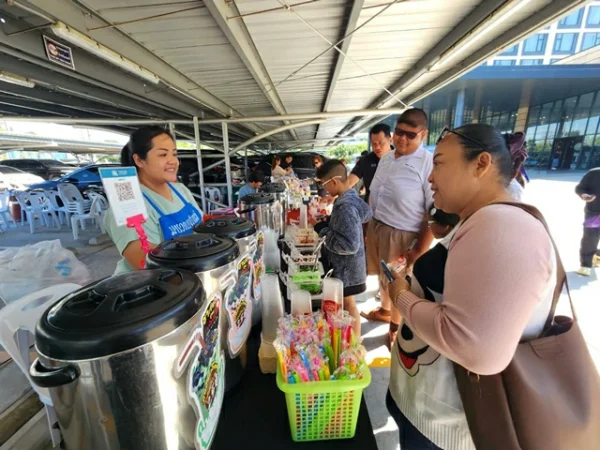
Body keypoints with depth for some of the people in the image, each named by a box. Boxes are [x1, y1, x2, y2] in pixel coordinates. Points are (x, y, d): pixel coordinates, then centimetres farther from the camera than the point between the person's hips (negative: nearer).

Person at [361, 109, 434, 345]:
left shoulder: (430, 164, -16)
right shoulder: (386, 159, 6)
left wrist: (420, 251, -16)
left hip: (401, 234, -6)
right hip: (376, 226, 6)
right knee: (383, 275, 23)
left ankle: (396, 326, 37)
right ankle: (384, 310, 49)